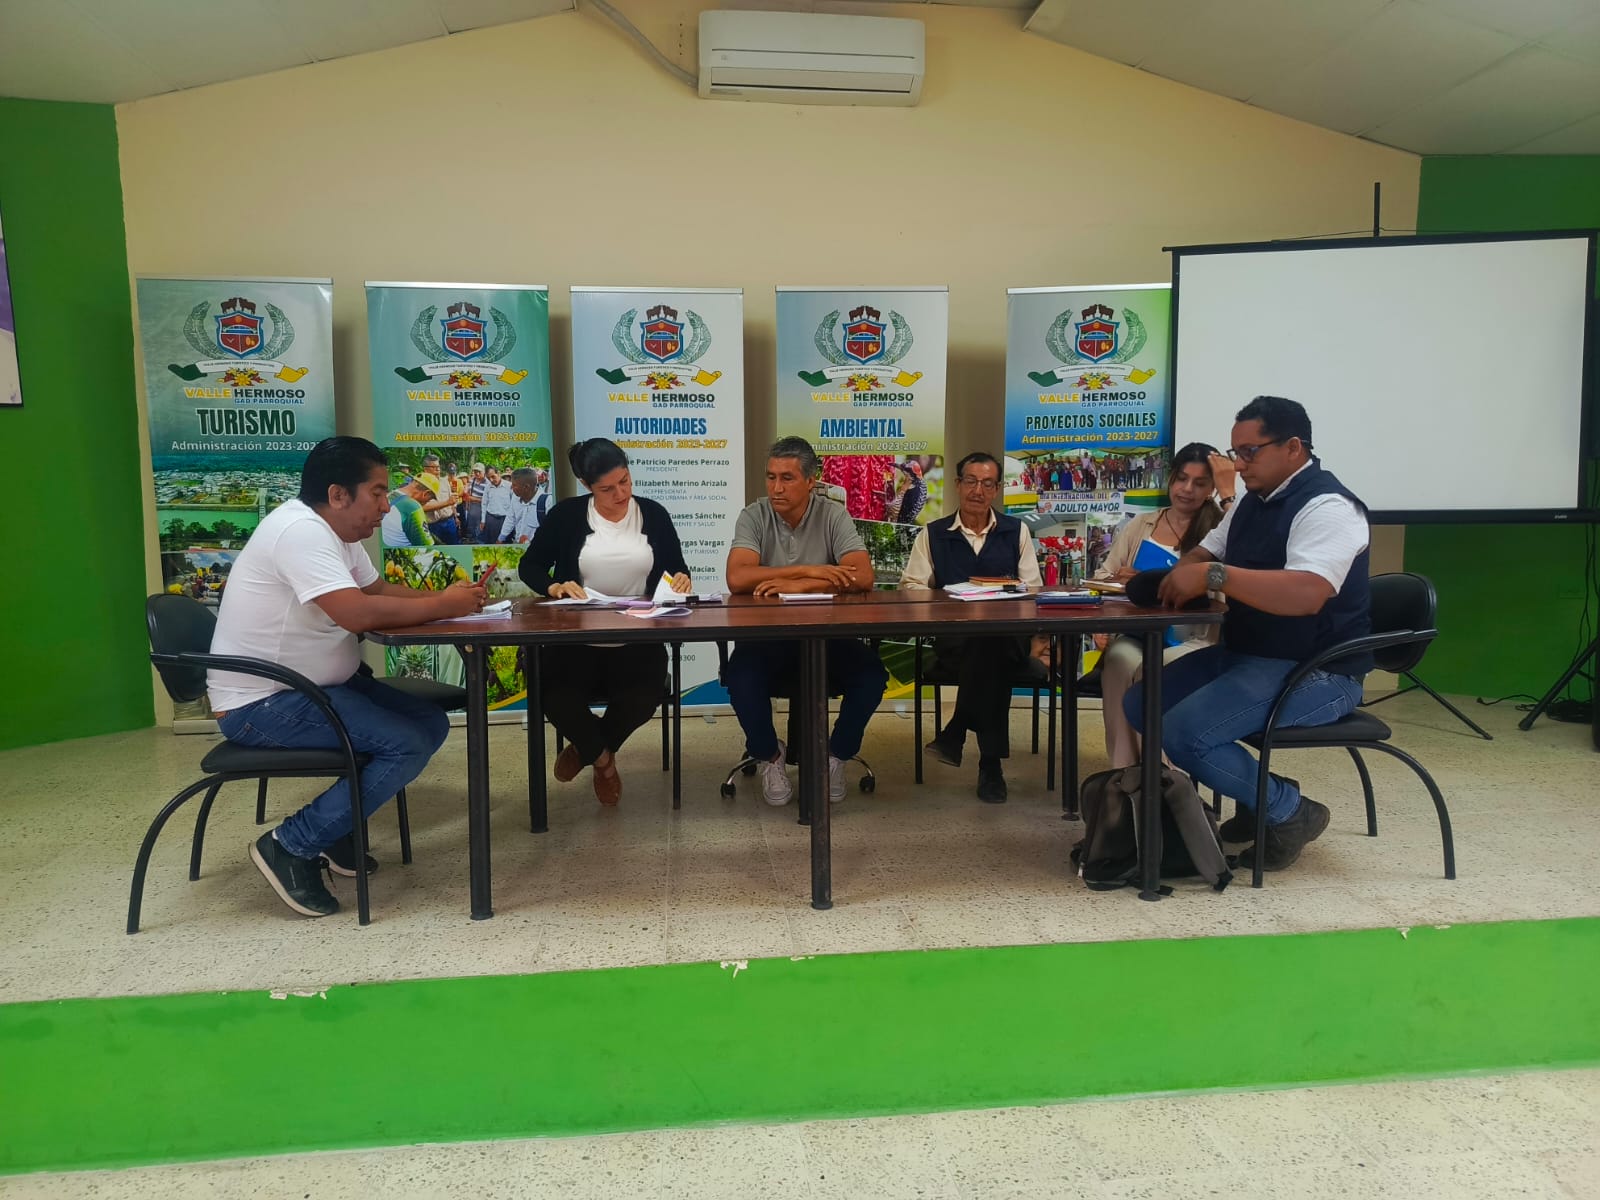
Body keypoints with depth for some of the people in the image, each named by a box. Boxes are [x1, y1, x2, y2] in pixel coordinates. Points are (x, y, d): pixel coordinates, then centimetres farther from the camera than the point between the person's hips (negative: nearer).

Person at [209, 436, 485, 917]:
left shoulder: (336, 532, 8)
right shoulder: (300, 530, -23)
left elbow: (377, 590, 17)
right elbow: (358, 612, -33)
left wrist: (443, 598, -2)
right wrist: (443, 606, -20)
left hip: (313, 686, 10)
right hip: (261, 703, -10)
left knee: (432, 723, 4)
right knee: (407, 745, -20)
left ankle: (338, 832, 12)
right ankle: (290, 846, -8)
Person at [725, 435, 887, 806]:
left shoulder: (834, 516, -3)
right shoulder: (753, 517, -4)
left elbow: (863, 577, -16)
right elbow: (737, 579, -21)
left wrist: (797, 585, -23)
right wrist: (810, 570, -23)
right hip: (767, 637, -1)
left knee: (871, 673, -25)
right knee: (740, 675, -30)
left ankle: (836, 755, 3)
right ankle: (769, 755, 0)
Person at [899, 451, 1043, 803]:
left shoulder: (1016, 531, 18)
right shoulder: (933, 534, 16)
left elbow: (1034, 589, 11)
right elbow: (911, 586, 7)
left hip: (1008, 636, 1)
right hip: (953, 638, 0)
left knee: (992, 643, -39)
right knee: (990, 654, -37)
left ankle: (955, 734, -26)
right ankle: (990, 762, -30)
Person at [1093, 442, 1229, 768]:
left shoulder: (1218, 527, 7)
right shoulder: (1139, 526, 15)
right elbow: (1102, 579, 13)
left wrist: (1228, 494, -11)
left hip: (1193, 640, -2)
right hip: (1135, 634, 2)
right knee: (1120, 661, -33)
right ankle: (1123, 772, -26)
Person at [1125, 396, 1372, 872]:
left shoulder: (1326, 506, -18)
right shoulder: (1253, 500, 11)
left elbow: (1306, 594, -34)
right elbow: (1203, 555, 21)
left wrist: (1213, 576, -32)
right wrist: (1181, 574, -4)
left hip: (1315, 672, -10)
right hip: (1246, 654, 10)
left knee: (1183, 733, -25)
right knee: (1140, 704, 1)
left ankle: (1290, 810, -1)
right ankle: (1255, 795, 10)